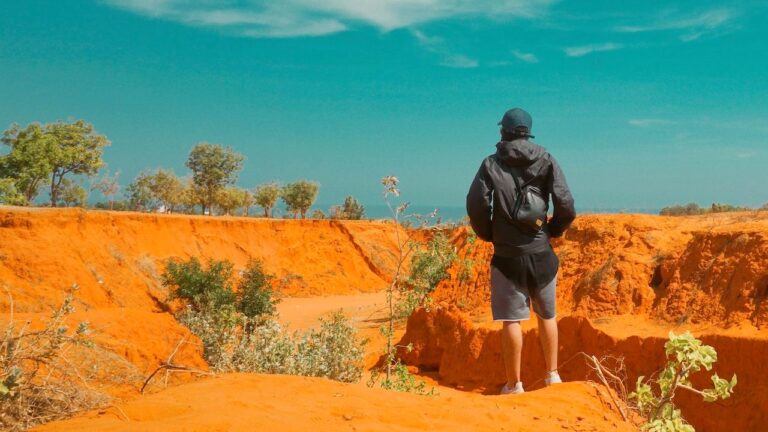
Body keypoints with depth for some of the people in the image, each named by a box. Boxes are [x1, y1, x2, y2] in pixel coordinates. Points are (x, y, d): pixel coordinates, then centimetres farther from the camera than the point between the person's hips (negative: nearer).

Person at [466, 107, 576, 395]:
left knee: (511, 320, 2)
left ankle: (514, 384, 8)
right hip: (541, 253, 2)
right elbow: (566, 206, -6)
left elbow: (476, 205, -11)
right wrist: (552, 230, 12)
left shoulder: (491, 164, -2)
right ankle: (552, 374, 25)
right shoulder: (546, 161, 2)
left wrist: (489, 234, 6)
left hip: (507, 255, -2)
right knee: (547, 315, 18)